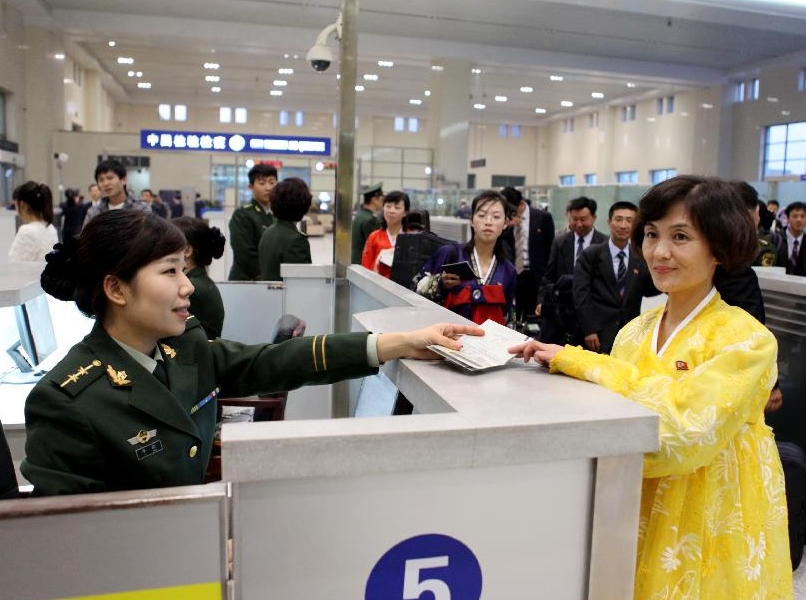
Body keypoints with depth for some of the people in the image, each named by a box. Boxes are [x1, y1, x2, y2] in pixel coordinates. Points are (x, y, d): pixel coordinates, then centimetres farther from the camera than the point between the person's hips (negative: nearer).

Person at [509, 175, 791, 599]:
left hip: (708, 529, -5)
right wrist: (564, 365, -18)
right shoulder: (635, 332, 1)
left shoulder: (746, 340, -16)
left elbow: (681, 432, -27)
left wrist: (579, 361, -25)